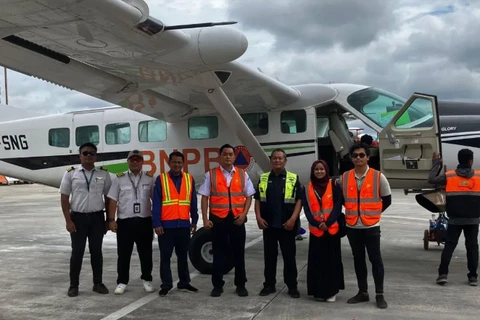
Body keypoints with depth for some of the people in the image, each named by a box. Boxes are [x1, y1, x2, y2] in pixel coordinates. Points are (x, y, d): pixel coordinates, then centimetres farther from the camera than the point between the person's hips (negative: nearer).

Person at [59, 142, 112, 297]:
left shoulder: (103, 174, 3)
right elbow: (64, 198, -1)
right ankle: (74, 285, 16)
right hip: (78, 217, -1)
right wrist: (68, 221, -7)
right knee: (77, 252, 4)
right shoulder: (71, 173, -1)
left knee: (96, 251, 9)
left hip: (97, 217, 1)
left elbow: (108, 198, 7)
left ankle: (98, 283, 19)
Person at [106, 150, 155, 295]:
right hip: (124, 222, -1)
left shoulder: (150, 178, 5)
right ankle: (122, 282, 15)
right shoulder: (119, 178, 2)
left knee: (146, 253, 9)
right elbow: (113, 201, 1)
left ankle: (147, 280, 24)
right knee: (123, 254, 5)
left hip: (145, 221, 1)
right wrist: (111, 220, -5)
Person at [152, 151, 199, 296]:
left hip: (184, 224, 3)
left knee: (183, 255, 14)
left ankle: (184, 282, 25)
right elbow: (156, 203, -5)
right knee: (165, 256, 4)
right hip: (166, 225, -3)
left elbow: (193, 202, 9)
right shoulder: (160, 179, -3)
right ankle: (166, 285, 13)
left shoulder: (189, 179, 6)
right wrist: (157, 223, -11)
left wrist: (194, 220, 8)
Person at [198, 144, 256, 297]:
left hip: (237, 219, 2)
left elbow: (248, 196, 7)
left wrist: (244, 213, -7)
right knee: (218, 253, 7)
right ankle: (217, 285, 17)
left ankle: (241, 285, 21)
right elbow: (205, 197, -1)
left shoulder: (242, 174, 6)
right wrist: (205, 219, -7)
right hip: (218, 219, -1)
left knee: (239, 253, 9)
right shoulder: (211, 174, 0)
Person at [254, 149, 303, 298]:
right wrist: (259, 217, -4)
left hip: (287, 225, -2)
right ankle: (269, 285, 19)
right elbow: (257, 200, 9)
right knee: (269, 256, 10)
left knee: (289, 256, 3)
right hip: (268, 224, 3)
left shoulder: (294, 179, 1)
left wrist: (293, 219, -14)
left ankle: (292, 286, 12)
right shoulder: (263, 179, 9)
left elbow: (299, 200, -4)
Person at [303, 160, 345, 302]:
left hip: (332, 229, -1)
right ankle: (319, 291, 13)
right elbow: (306, 209, 0)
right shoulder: (308, 188, 6)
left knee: (332, 260, 3)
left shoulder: (334, 186, 1)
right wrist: (317, 224, -14)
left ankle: (332, 291, 12)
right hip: (315, 230, 2)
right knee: (317, 261, 4)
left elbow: (338, 206, -5)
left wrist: (327, 223, -16)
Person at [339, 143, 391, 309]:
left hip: (371, 226, -3)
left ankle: (379, 295, 11)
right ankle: (363, 292, 23)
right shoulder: (344, 177, 0)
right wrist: (353, 211, 6)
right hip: (352, 226, 3)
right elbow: (341, 199, 13)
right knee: (358, 259, 12)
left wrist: (373, 213, 6)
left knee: (375, 259, 1)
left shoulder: (378, 176, -6)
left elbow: (387, 200, 4)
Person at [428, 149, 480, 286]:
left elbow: (431, 179, -2)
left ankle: (443, 274, -5)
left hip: (455, 219, 0)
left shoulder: (449, 176, -6)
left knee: (449, 246, 3)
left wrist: (437, 162, 5)